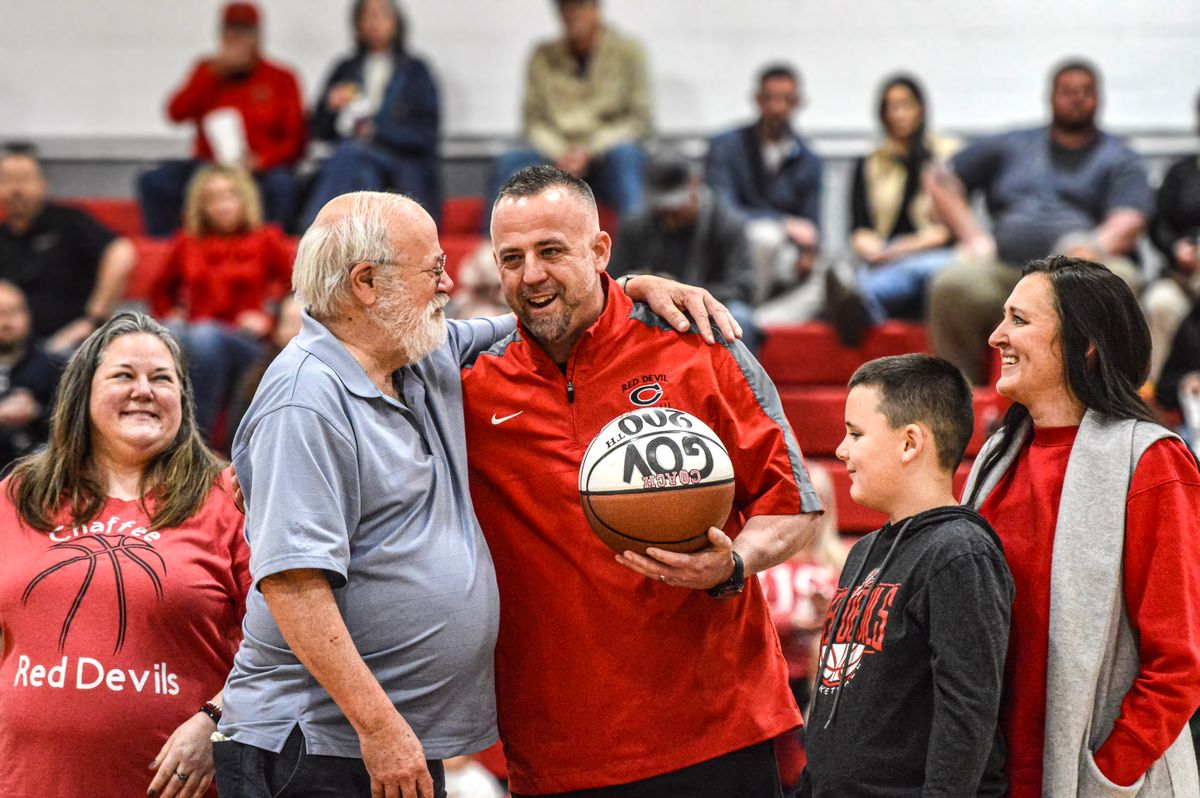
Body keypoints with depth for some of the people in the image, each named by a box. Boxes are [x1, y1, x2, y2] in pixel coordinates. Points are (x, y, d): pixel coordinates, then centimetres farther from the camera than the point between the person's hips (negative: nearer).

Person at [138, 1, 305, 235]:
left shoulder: (281, 79, 5)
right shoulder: (208, 71, 12)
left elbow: (295, 142, 1)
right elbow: (177, 113, -3)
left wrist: (259, 162, -18)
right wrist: (214, 72, -10)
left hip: (262, 170, -2)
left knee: (282, 185, -36)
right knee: (153, 181, -21)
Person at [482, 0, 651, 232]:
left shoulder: (627, 52, 0)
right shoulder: (544, 56, 7)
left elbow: (639, 120, -3)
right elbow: (534, 119, 6)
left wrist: (589, 153, -14)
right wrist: (559, 154, -13)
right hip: (557, 158, 2)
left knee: (624, 154, -36)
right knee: (508, 163, -26)